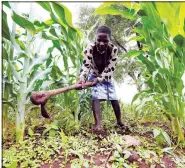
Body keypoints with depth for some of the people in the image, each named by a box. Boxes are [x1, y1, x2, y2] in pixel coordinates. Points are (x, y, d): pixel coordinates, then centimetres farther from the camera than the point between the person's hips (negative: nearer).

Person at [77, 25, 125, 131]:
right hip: (94, 75, -1)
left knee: (114, 99, 5)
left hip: (107, 77, 1)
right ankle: (98, 124, -21)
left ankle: (119, 121, 27)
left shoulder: (114, 49, -27)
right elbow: (86, 65, -32)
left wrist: (99, 79, -37)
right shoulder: (90, 48, -27)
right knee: (96, 98, -21)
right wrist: (82, 77, -50)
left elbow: (110, 68, -27)